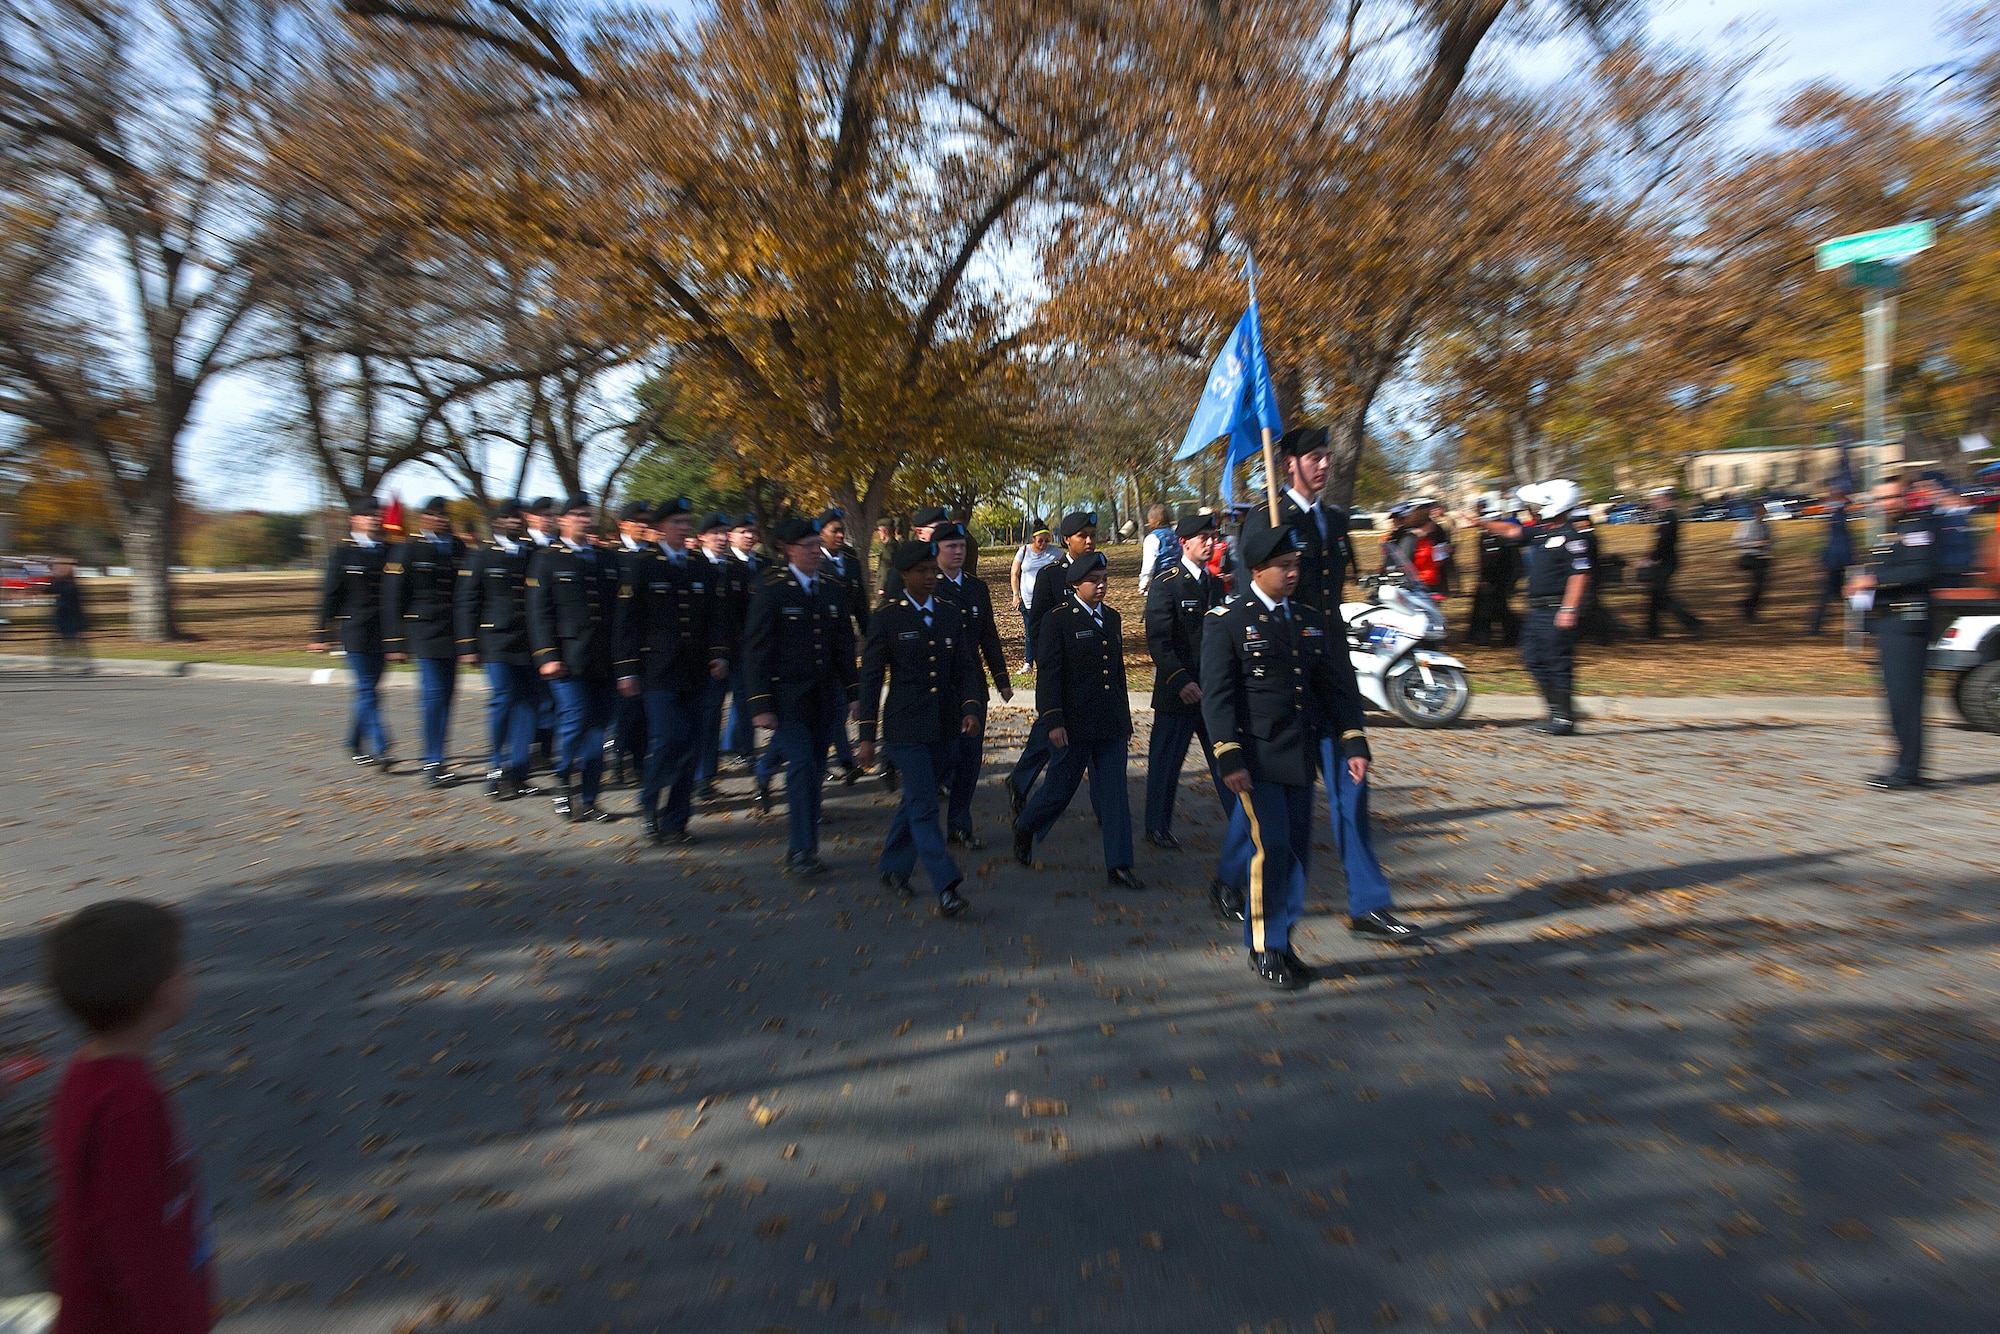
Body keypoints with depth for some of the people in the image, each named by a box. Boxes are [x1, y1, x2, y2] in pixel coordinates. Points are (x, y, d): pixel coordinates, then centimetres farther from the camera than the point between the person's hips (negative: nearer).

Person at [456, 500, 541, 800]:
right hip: (497, 642, -3)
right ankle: (497, 771, 9)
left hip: (528, 643, 4)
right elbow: (468, 602, 1)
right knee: (501, 702, -4)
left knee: (526, 703, 3)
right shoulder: (482, 557, 3)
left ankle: (517, 771, 11)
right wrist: (469, 642, -5)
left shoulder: (534, 555, 12)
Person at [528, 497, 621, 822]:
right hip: (570, 661, -4)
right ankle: (564, 782, 15)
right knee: (574, 722, -10)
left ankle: (587, 800, 13)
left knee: (597, 728, 5)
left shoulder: (606, 560, 16)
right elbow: (539, 612, -2)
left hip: (604, 661, 4)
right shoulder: (546, 559, 4)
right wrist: (546, 656, -11)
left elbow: (618, 610, 17)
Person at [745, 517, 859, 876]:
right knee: (801, 766, -14)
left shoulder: (833, 591, 10)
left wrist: (852, 692, 6)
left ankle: (807, 848, 20)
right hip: (787, 696, -5)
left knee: (814, 772, 9)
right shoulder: (772, 590, -5)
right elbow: (757, 649, -8)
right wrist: (761, 705, -13)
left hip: (825, 697, 5)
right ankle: (799, 851, -7)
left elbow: (845, 646, 14)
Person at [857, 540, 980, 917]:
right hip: (906, 727, -4)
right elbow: (871, 678, -4)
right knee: (924, 807, -7)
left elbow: (966, 667, 6)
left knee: (915, 801, 16)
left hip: (945, 727, 5)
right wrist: (867, 735, -5)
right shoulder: (886, 617, -5)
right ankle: (946, 887, -6)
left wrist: (972, 708, -11)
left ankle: (892, 868, 34)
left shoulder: (950, 612, 6)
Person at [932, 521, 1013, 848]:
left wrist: (1002, 679, 11)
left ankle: (959, 825, 20)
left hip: (972, 684, 5)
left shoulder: (978, 587, 11)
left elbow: (989, 637, 14)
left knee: (971, 757, 8)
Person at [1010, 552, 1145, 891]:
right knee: (1060, 787, 6)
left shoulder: (1112, 617, 12)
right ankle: (1025, 827, 35)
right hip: (1075, 723, -5)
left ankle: (1118, 866, 9)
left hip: (1111, 723, 5)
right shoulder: (1058, 618, -7)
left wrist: (1125, 720, 18)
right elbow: (1048, 673, -10)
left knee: (1115, 792, 4)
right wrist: (1053, 721, -16)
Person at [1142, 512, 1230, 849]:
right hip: (1178, 691, -5)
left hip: (1214, 691, 6)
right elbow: (1158, 641, -15)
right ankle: (1157, 827, 22)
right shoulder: (1166, 583, -9)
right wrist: (1181, 681, -22)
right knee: (1166, 763, 7)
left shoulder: (1216, 584, 12)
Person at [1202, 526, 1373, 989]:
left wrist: (1354, 743, 4)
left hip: (1300, 756, 6)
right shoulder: (1228, 623, -6)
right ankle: (1266, 948, 11)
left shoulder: (1311, 620, 11)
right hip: (1256, 757, -6)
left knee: (1297, 851, 8)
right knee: (1271, 847, -6)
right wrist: (1229, 759, -17)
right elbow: (1217, 695, -10)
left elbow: (1335, 686, 13)